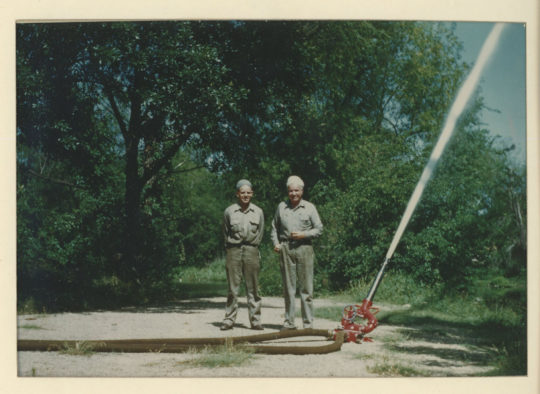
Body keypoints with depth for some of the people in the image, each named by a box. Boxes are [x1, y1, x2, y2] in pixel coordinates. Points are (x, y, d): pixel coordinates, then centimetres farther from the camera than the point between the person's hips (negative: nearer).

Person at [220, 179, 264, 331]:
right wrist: (231, 247, 6)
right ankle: (229, 319, 6)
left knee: (253, 288, 3)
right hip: (234, 250, -1)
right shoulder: (229, 211, 3)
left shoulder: (258, 212, 7)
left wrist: (252, 247, 7)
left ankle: (255, 320, 8)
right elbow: (225, 232, 10)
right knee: (232, 287, 0)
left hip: (251, 251, 1)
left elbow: (260, 233, 13)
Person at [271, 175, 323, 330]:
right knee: (288, 287, 5)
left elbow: (319, 229, 6)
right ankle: (289, 322, 11)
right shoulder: (281, 207, 11)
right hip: (286, 249, 2)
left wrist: (303, 234, -8)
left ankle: (308, 322, 4)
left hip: (304, 248, -2)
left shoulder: (309, 207, 6)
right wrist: (276, 242, 4)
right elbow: (274, 227, 19)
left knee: (306, 287, -1)